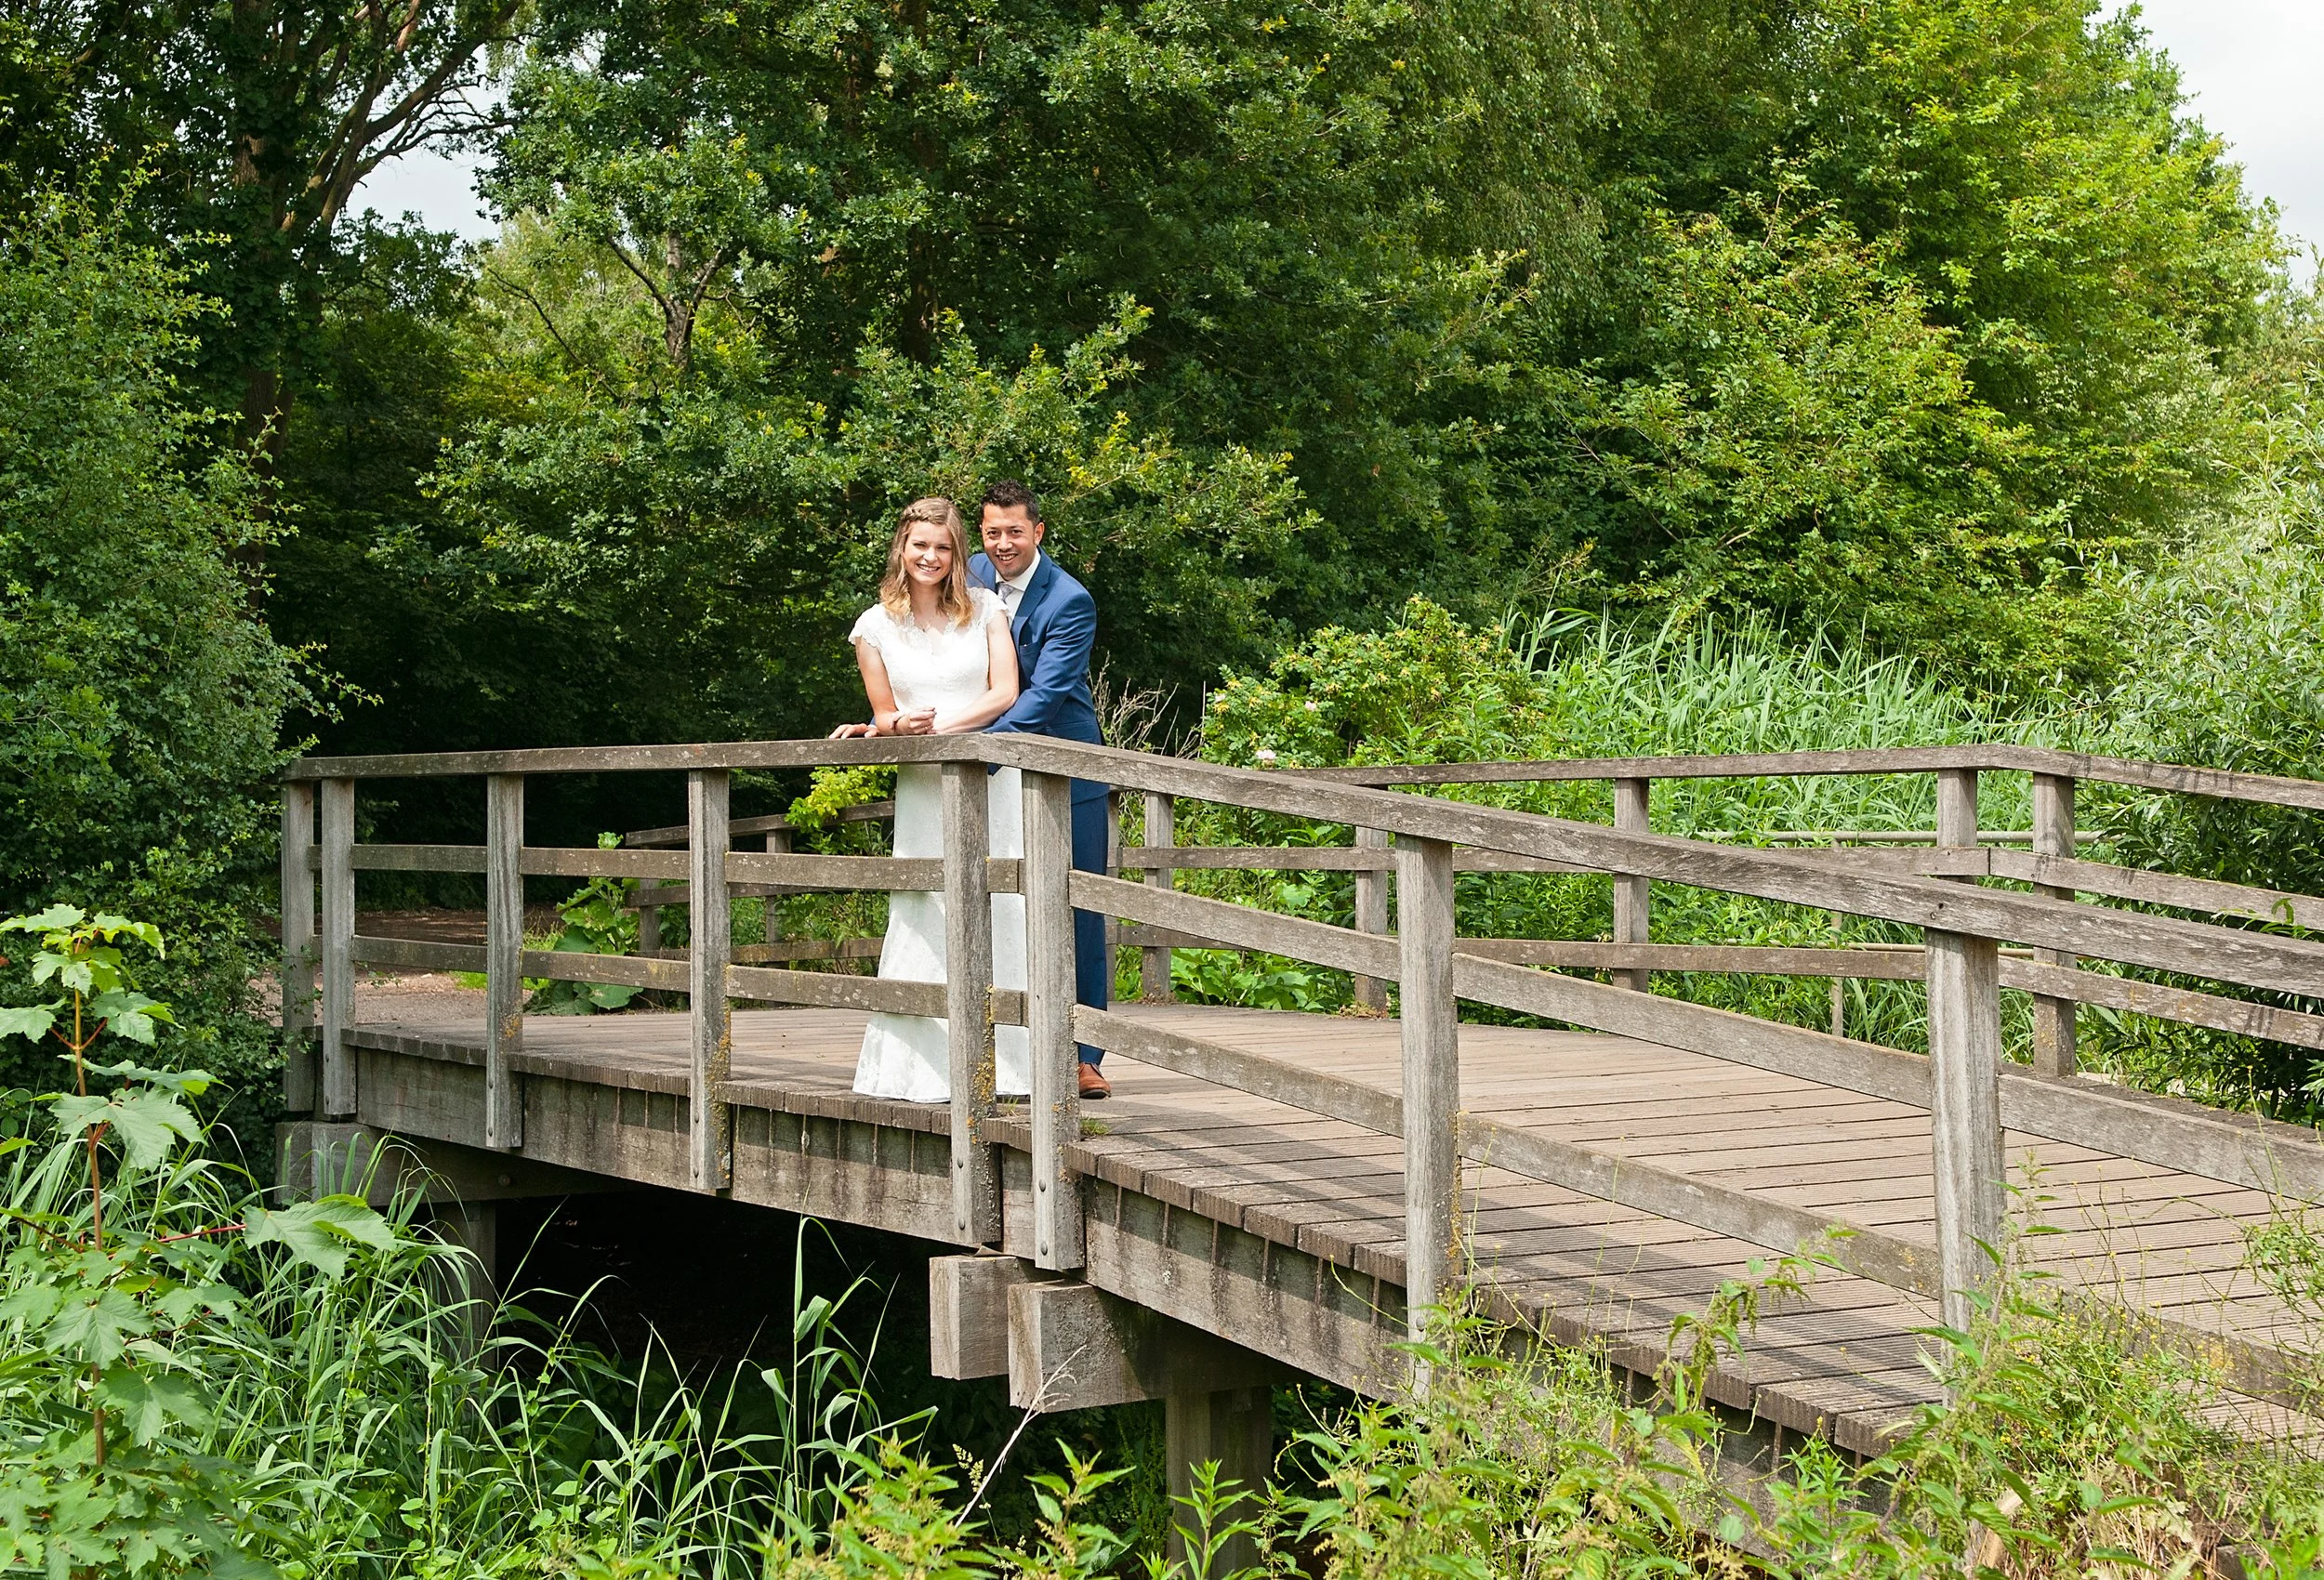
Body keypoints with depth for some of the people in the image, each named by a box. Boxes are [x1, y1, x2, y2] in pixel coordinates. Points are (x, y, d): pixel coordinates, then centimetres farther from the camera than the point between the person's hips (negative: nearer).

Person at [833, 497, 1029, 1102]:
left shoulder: (985, 609, 5)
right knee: (925, 920, -7)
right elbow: (886, 714, 10)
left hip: (992, 782, 0)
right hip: (923, 790, 0)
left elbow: (1005, 693, -2)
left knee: (997, 914, -3)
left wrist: (940, 727, -13)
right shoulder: (877, 626, 6)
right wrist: (899, 725, -13)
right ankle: (923, 1066, -5)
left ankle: (1002, 1063, 2)